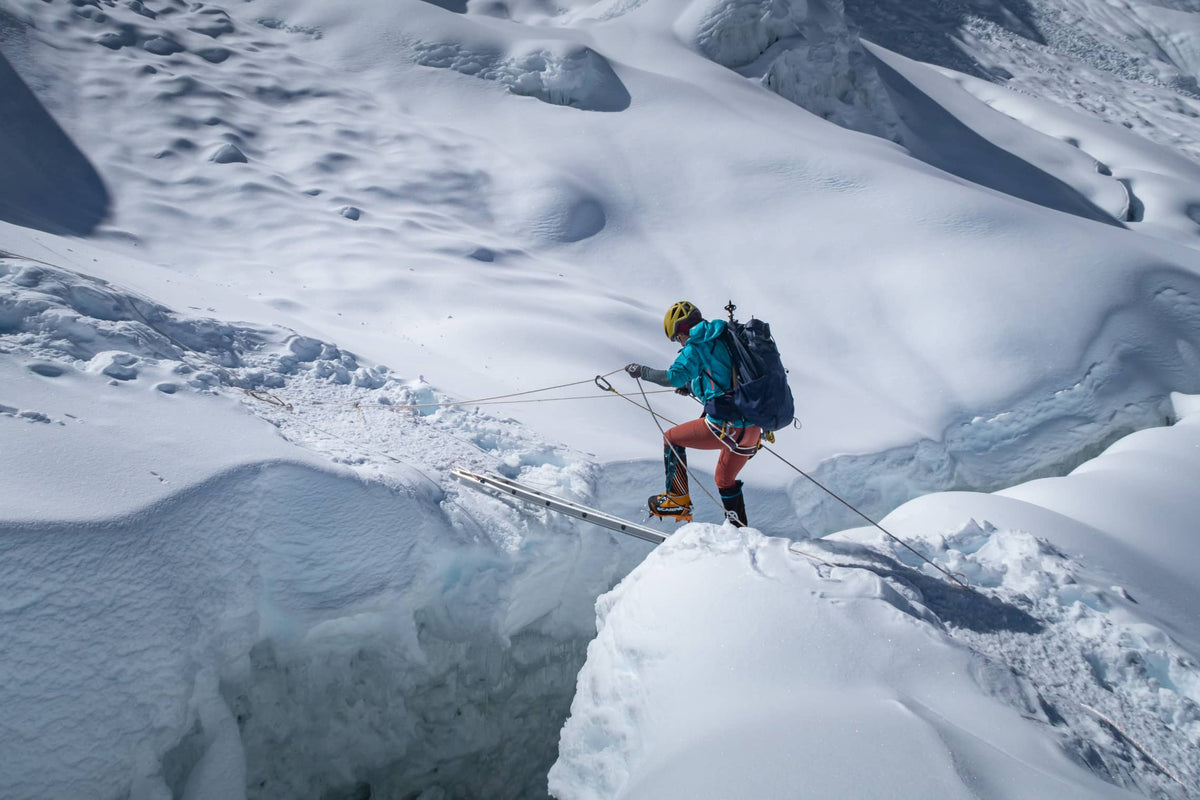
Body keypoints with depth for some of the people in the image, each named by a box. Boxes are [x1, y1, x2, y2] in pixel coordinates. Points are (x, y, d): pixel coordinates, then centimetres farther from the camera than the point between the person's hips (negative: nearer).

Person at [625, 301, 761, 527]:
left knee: (672, 438, 12)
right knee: (726, 480, 26)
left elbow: (675, 377, -17)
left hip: (727, 426, -8)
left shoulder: (696, 345, -4)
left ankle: (678, 499, 14)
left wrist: (641, 370, -2)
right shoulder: (726, 340, 21)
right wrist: (692, 386, 42)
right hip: (753, 428, 8)